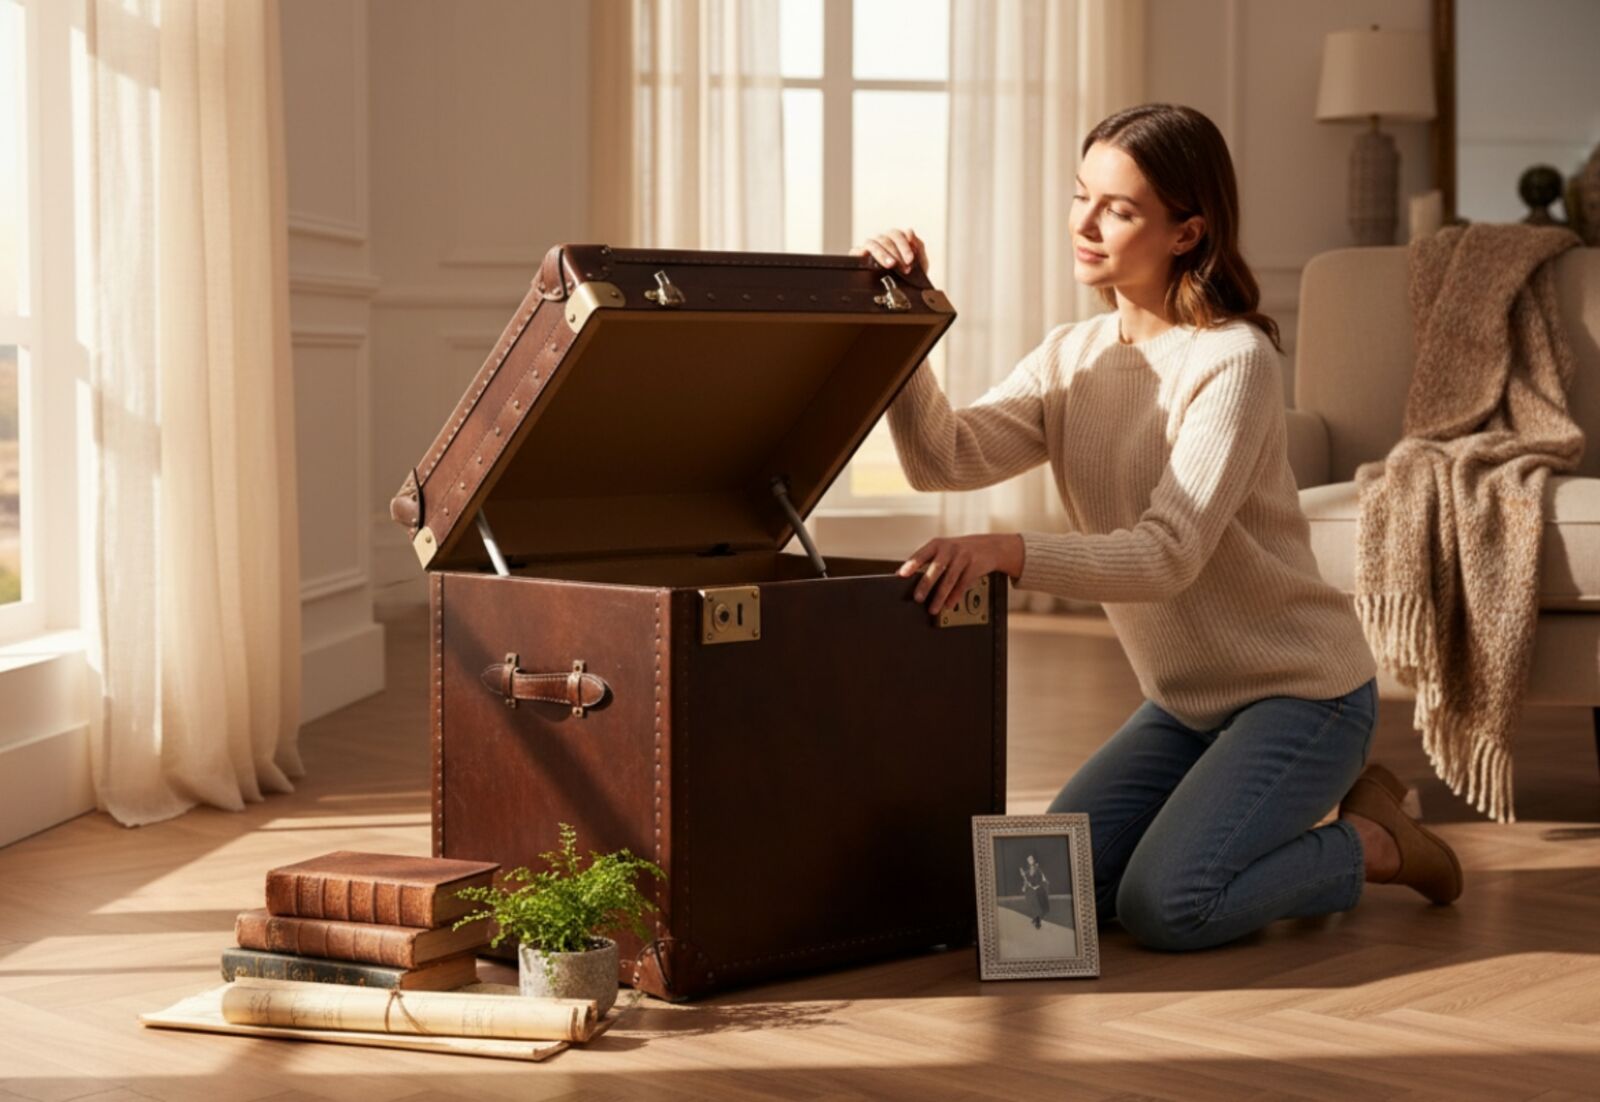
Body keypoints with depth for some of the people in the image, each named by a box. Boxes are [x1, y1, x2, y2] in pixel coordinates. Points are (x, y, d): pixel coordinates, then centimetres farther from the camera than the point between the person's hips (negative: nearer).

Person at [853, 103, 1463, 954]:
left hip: (1301, 689, -7)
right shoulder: (1071, 357, 3)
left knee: (1163, 908, -21)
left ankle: (1371, 842, 6)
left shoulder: (1234, 362, -19)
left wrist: (1008, 551, -42)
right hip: (1186, 700, 7)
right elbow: (945, 459, -13)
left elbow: (1168, 554, -29)